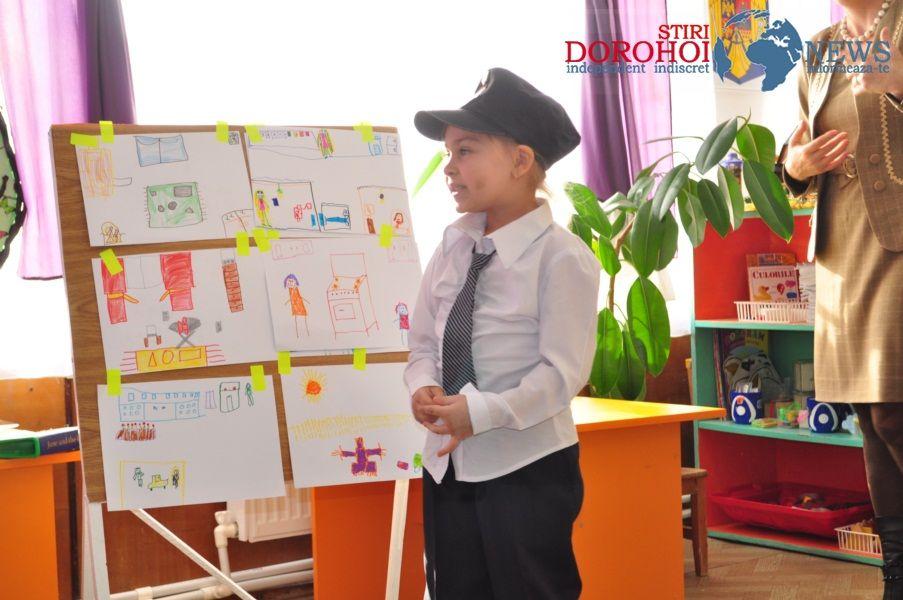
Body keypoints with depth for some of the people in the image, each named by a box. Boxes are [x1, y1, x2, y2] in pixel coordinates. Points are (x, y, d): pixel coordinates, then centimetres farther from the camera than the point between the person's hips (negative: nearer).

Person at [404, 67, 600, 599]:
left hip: (528, 470, -6)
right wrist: (424, 388, -11)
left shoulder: (563, 257, -16)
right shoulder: (455, 245, 4)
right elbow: (424, 339, 9)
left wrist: (481, 412, -26)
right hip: (449, 464, 7)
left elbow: (563, 372, -18)